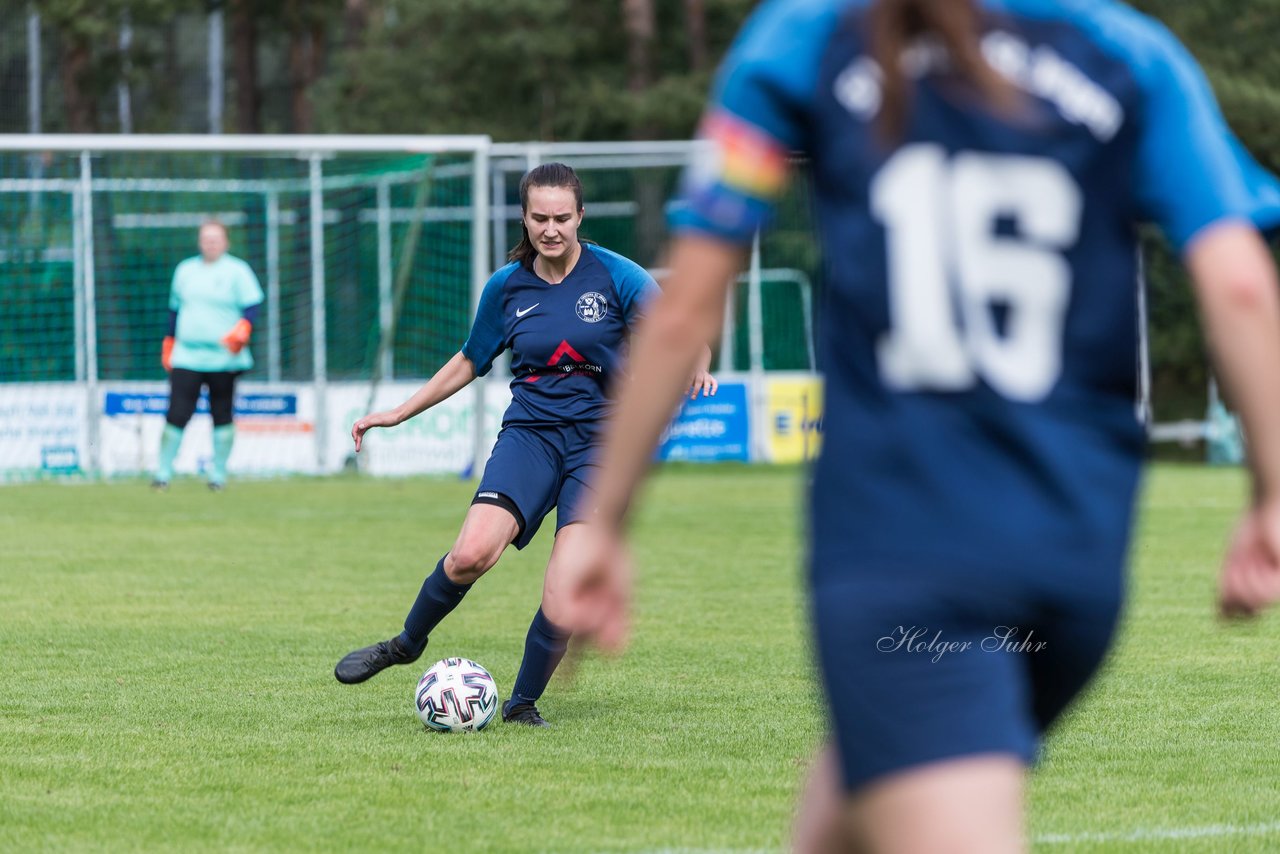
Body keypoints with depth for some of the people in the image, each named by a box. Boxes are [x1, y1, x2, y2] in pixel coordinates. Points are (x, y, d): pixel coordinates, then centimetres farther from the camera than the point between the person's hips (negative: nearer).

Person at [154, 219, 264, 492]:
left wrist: (242, 329, -24)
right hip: (186, 356, 2)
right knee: (176, 415, -6)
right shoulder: (186, 270, 14)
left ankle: (218, 474, 15)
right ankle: (163, 473, 2)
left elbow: (252, 305, -6)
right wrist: (169, 345, 19)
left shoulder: (238, 271, 2)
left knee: (222, 416, 4)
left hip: (223, 356, -2)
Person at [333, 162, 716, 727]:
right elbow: (470, 362, 20)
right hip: (529, 431, 2)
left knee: (565, 593, -17)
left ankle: (524, 703, 5)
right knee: (473, 552, -23)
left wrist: (695, 366, -25)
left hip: (599, 440, -2)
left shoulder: (616, 276, -3)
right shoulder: (507, 287, 5)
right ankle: (407, 644, 3)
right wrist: (397, 414, 20)